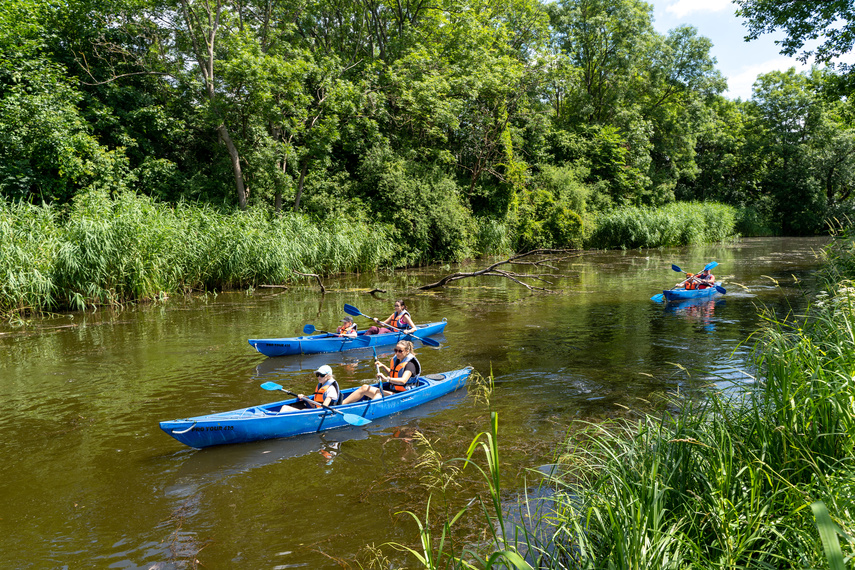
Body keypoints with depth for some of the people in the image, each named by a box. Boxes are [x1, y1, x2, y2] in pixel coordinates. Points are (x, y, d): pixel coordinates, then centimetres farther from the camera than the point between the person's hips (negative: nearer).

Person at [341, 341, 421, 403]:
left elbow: (403, 380, -31)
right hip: (391, 390, 8)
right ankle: (340, 404, -15)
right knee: (365, 388, -6)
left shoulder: (410, 364, -14)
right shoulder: (395, 360, 12)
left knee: (379, 394, -33)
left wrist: (386, 379, -43)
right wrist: (383, 366, 16)